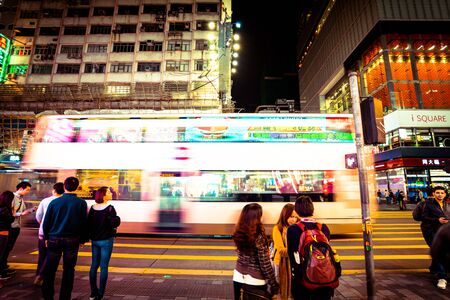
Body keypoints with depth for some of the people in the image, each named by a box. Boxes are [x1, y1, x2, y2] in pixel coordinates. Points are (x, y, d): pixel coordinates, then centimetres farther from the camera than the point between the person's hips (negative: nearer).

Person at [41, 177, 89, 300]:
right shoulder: (81, 203, -8)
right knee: (68, 269, 9)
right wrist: (83, 239, 6)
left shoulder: (54, 202, -4)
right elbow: (84, 223, -6)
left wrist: (46, 237, 15)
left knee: (50, 269, 15)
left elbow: (46, 222, 1)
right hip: (72, 240, -1)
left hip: (54, 239, 1)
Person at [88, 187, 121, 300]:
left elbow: (88, 224, 8)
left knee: (94, 265, 15)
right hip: (106, 240, -6)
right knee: (104, 266, 3)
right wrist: (117, 218, -3)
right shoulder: (109, 208, -18)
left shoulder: (92, 208, 1)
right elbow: (114, 223, -22)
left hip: (95, 240, 6)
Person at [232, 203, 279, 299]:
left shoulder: (238, 233, -10)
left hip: (238, 276, 5)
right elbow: (265, 264, -18)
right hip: (255, 281, -4)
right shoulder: (259, 237, -25)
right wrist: (274, 284, -6)